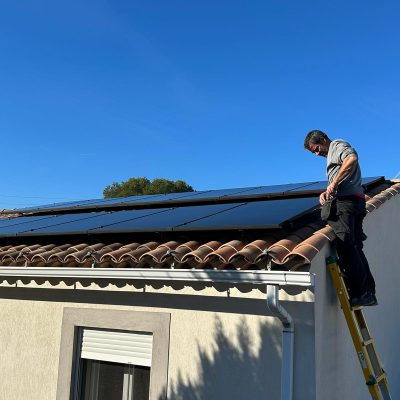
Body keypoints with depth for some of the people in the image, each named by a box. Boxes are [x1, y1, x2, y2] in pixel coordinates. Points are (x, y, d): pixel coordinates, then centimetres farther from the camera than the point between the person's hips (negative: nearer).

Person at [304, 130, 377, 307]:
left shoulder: (338, 145, 4)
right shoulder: (331, 155, 32)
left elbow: (352, 159, -19)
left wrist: (334, 183, -18)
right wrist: (326, 192, 11)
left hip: (347, 200, -10)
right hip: (356, 200, 10)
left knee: (346, 245, -16)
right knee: (355, 247, 6)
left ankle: (360, 293, -19)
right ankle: (368, 293, 6)